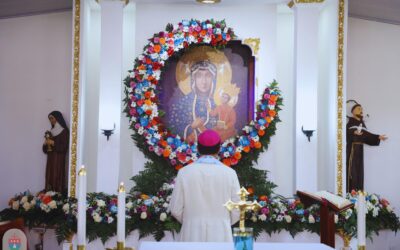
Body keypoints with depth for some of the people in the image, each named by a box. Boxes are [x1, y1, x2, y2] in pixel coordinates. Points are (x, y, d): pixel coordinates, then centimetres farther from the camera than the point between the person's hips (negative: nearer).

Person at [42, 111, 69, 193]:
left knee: (57, 178, -10)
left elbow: (64, 147, -13)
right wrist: (46, 143, -3)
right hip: (50, 158, 7)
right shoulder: (52, 131, 16)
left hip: (59, 159, -7)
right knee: (49, 177, 3)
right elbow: (45, 149, 18)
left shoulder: (64, 131, -5)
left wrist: (53, 143, -15)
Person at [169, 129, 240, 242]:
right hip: (220, 236, 0)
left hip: (193, 236, 1)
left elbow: (176, 209, -1)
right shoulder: (229, 173, -5)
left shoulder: (184, 172, -4)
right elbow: (236, 211, -1)